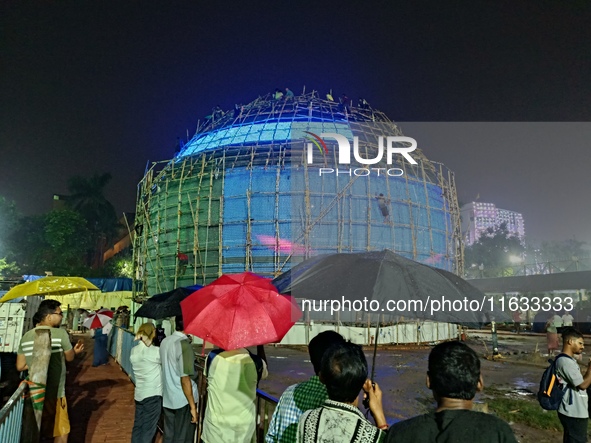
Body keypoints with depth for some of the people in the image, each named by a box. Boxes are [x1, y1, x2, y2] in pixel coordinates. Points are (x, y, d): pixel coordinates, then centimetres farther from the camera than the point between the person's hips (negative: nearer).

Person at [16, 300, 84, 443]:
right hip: (54, 393, -6)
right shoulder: (60, 333, -16)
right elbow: (70, 357, -3)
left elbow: (20, 366, 5)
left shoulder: (26, 337, 1)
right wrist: (75, 351, 18)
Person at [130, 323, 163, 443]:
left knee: (138, 425, 17)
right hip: (153, 394, -6)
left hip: (139, 393, 6)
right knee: (148, 429, 4)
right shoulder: (156, 351, -17)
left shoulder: (133, 351, 2)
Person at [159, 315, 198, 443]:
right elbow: (185, 379, -22)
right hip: (183, 400, -7)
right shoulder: (184, 344, -21)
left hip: (167, 398, 7)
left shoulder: (165, 341, 2)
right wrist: (193, 406, -17)